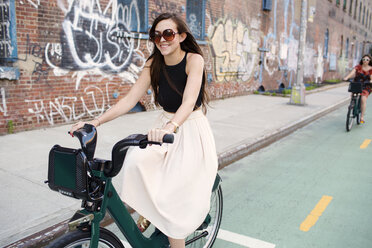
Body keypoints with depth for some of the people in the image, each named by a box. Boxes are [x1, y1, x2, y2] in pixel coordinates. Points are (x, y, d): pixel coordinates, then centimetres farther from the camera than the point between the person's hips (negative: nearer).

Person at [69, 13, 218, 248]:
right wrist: (96, 121, -19)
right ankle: (148, 211, 2)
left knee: (174, 197, -14)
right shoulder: (154, 64, -2)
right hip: (165, 127, 5)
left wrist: (170, 127, -52)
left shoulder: (194, 60, -17)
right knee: (136, 160, -24)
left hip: (192, 131, -4)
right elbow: (130, 99, -7)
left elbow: (188, 102, -32)